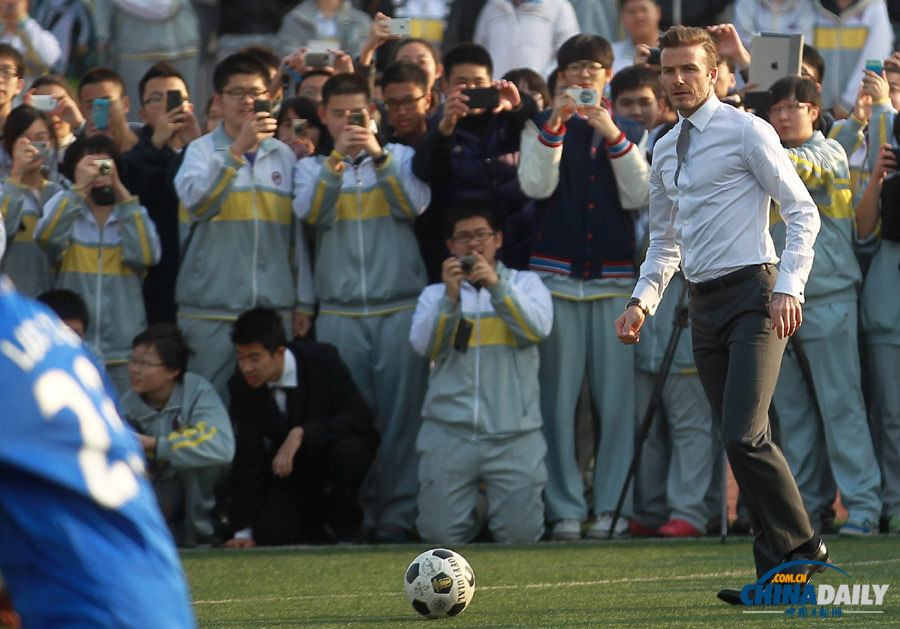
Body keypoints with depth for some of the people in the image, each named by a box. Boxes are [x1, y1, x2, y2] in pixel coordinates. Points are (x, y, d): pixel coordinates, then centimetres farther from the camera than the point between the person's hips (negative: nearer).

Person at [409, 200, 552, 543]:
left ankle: (498, 504, 22)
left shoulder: (525, 284, 14)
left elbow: (538, 328, -6)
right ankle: (472, 511, 23)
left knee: (519, 533, -11)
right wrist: (451, 297, -16)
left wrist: (496, 286, -17)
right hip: (449, 431, 1)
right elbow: (424, 345, -3)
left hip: (513, 435, -1)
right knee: (441, 533, -9)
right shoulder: (435, 294, 16)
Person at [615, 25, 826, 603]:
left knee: (744, 435, -18)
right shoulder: (666, 151, 17)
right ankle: (781, 570, 6)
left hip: (754, 294, -7)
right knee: (743, 444, 4)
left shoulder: (746, 132, -5)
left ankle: (798, 549, -5)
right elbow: (665, 242, 26)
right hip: (705, 305, 7)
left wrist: (789, 288, -18)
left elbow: (803, 213, -7)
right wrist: (643, 301, 10)